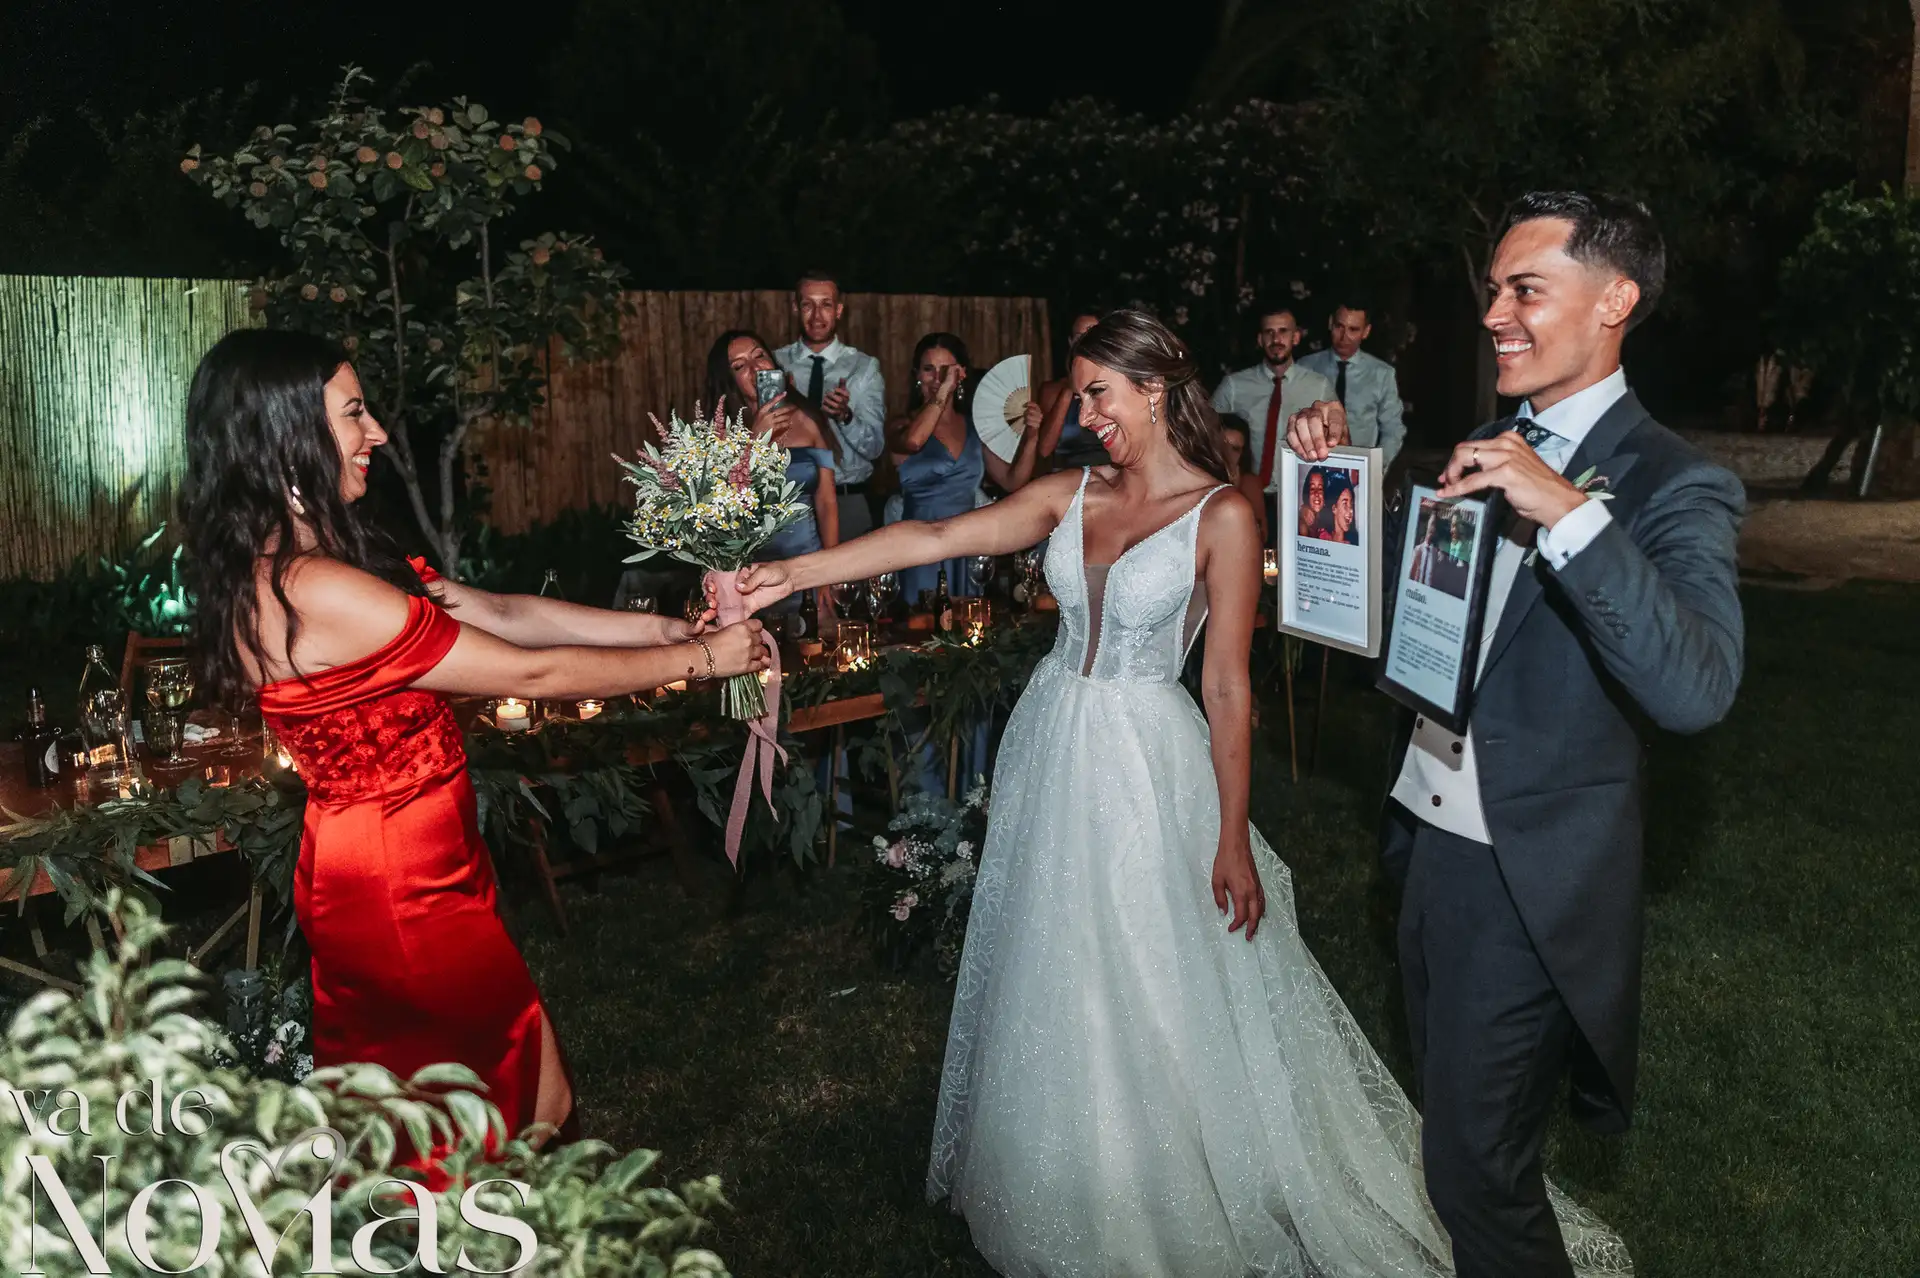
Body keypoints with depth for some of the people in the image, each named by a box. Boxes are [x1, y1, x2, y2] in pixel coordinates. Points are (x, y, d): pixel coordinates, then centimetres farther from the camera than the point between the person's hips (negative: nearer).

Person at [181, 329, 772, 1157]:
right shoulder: (311, 590, -27)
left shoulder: (316, 556, 4)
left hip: (380, 867, 9)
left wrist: (659, 627, 2)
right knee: (541, 1101, 7)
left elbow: (499, 612, 5)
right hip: (400, 891, -9)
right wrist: (696, 660, -10)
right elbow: (532, 673, -21)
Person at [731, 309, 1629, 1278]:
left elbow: (1229, 688, -12)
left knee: (1152, 990, 5)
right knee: (1052, 978, 16)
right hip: (1052, 750, 5)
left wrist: (1233, 839, -11)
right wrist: (791, 572, -16)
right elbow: (935, 538, -7)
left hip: (1146, 762, -5)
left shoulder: (1221, 515, -11)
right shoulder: (1071, 495, 2)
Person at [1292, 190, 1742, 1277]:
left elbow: (1698, 687, -32)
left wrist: (1570, 514, -39)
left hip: (1528, 879, -7)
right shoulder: (1489, 453, 6)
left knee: (1477, 1169, 5)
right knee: (1450, 1101, 25)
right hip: (1430, 836, 7)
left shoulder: (1671, 483, -16)